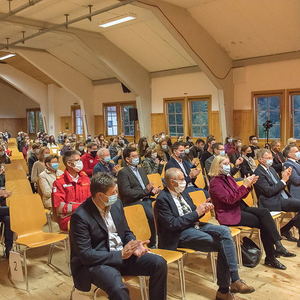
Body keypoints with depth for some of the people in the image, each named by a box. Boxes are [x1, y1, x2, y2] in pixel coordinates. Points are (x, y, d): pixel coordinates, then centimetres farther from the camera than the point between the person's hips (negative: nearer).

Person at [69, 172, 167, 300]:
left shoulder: (116, 204, 3)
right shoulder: (80, 216, -18)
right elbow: (85, 255, -19)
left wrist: (134, 246, -10)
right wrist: (120, 254, -23)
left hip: (122, 254, 6)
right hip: (96, 262, -6)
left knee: (159, 263, -11)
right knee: (118, 289, -35)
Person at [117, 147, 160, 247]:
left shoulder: (141, 170, 24)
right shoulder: (123, 172, -2)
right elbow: (126, 192, -12)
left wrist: (152, 190, 3)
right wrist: (145, 191, -13)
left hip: (147, 199, 7)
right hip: (134, 202, -7)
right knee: (153, 216, -30)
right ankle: (152, 244, -15)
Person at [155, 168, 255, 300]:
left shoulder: (183, 192, 11)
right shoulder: (162, 199, -13)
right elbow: (172, 224, -20)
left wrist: (202, 209, -5)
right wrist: (196, 213, -17)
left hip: (194, 225, 8)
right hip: (180, 234, -7)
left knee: (224, 231, -18)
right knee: (222, 245, -20)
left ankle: (234, 280, -18)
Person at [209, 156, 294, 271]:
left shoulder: (228, 178, 13)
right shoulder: (215, 183, -12)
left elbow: (241, 195, 13)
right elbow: (229, 199, -22)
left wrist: (249, 185, -5)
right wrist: (244, 185, -23)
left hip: (240, 208, 7)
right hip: (229, 215, -7)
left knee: (264, 212, -17)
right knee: (263, 223, -17)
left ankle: (277, 245, -21)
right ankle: (270, 258, -8)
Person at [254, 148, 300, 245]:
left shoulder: (271, 169, 16)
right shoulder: (258, 173, -11)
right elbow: (269, 192, -17)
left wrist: (286, 177, 1)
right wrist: (283, 180, -15)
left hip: (282, 198, 9)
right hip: (272, 203, -9)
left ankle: (285, 230, 6)